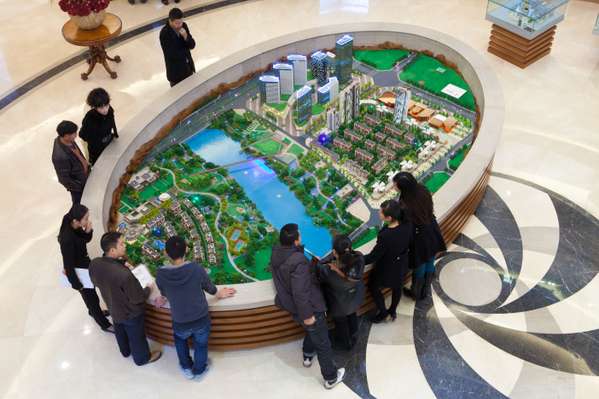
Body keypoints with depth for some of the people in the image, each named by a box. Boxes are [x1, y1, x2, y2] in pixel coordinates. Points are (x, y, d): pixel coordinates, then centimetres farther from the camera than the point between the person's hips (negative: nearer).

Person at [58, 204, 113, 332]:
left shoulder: (75, 228, -16)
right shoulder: (67, 239, -38)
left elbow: (86, 240, 5)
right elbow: (68, 266, -28)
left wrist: (88, 231, -19)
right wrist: (77, 285, -17)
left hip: (85, 266, 8)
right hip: (78, 274, -8)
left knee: (91, 293, 32)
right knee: (92, 298, 14)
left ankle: (93, 311, 60)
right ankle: (105, 324, 36)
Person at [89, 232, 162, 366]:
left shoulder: (94, 264, -24)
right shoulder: (124, 274, -43)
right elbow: (138, 298, -28)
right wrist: (148, 289, -7)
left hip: (113, 309, 6)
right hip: (130, 313, -6)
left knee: (120, 332, 33)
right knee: (136, 337, 24)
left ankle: (125, 351, 61)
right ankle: (142, 358, 50)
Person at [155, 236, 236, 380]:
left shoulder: (161, 274, -19)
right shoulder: (196, 269, -23)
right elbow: (210, 287, -2)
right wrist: (219, 294, 21)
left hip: (180, 323, 1)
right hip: (201, 319, -1)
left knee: (180, 338, 35)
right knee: (201, 344, 28)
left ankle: (187, 368, 46)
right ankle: (199, 370, 49)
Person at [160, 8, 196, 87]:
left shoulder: (183, 26, -7)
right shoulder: (164, 33, -25)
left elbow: (192, 45, -6)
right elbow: (171, 54, -25)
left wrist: (186, 36, -26)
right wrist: (185, 51, -12)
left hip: (188, 67, 6)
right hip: (176, 71, -5)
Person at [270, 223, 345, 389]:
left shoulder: (276, 253, -9)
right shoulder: (298, 261, -35)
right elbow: (300, 292, -32)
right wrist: (307, 315, -21)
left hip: (291, 305, 8)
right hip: (308, 308, -8)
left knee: (311, 331, 36)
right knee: (323, 343, 12)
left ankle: (307, 356, 57)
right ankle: (331, 378, 29)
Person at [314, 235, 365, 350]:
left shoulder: (327, 270, -45)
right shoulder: (359, 258, -36)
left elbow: (319, 277, -22)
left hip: (339, 304, -3)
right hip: (355, 297, 3)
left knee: (340, 322, 31)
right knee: (352, 315, 36)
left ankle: (345, 343, 60)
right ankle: (353, 337, 66)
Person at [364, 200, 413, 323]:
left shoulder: (385, 236, -41)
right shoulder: (407, 225, -25)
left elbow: (373, 257, -28)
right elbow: (410, 243, -4)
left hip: (387, 269, -6)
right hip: (402, 265, 6)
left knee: (373, 287, 24)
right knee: (397, 287, 30)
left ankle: (383, 312, 43)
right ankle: (393, 311, 54)